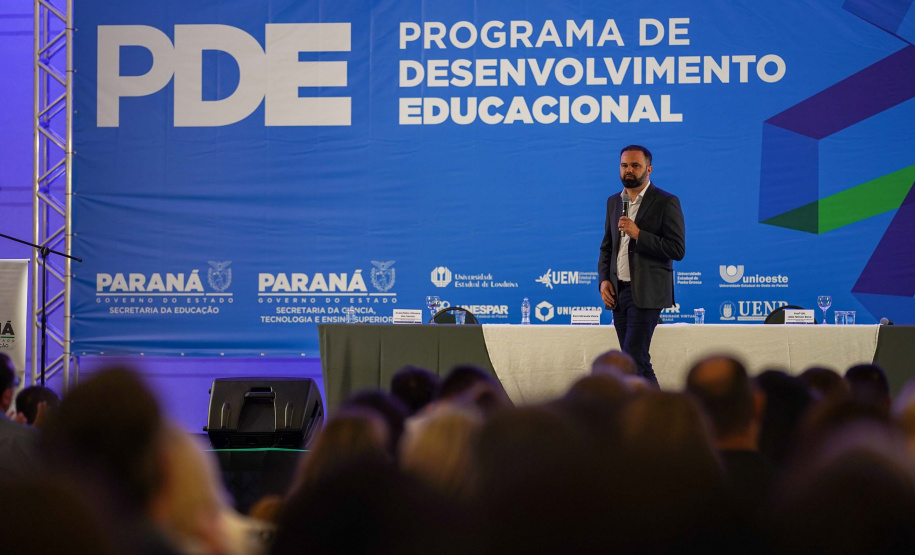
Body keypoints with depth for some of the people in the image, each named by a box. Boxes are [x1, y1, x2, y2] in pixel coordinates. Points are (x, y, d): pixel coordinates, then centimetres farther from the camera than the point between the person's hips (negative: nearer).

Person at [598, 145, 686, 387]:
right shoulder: (614, 202, 14)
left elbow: (677, 249, -12)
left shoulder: (666, 202, -6)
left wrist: (638, 234, -20)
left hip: (646, 293, -7)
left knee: (633, 359, -13)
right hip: (618, 292, 7)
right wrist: (604, 279, 4)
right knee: (638, 361, 9)